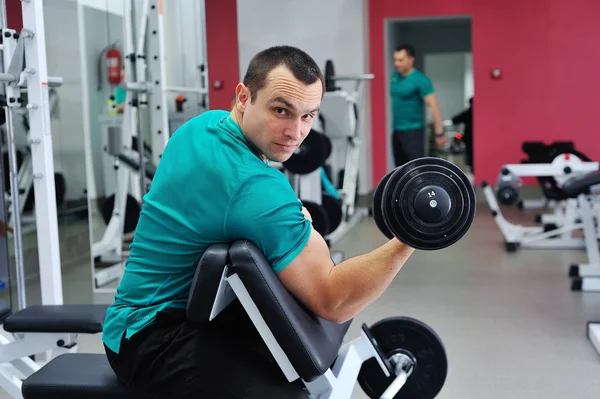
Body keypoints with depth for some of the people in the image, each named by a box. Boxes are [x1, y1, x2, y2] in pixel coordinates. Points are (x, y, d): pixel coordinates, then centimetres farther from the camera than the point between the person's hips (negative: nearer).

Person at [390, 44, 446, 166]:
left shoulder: (420, 80, -13)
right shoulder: (395, 77, 8)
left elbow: (433, 106, -17)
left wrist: (439, 132, -22)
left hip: (413, 131, -7)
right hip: (396, 131, 7)